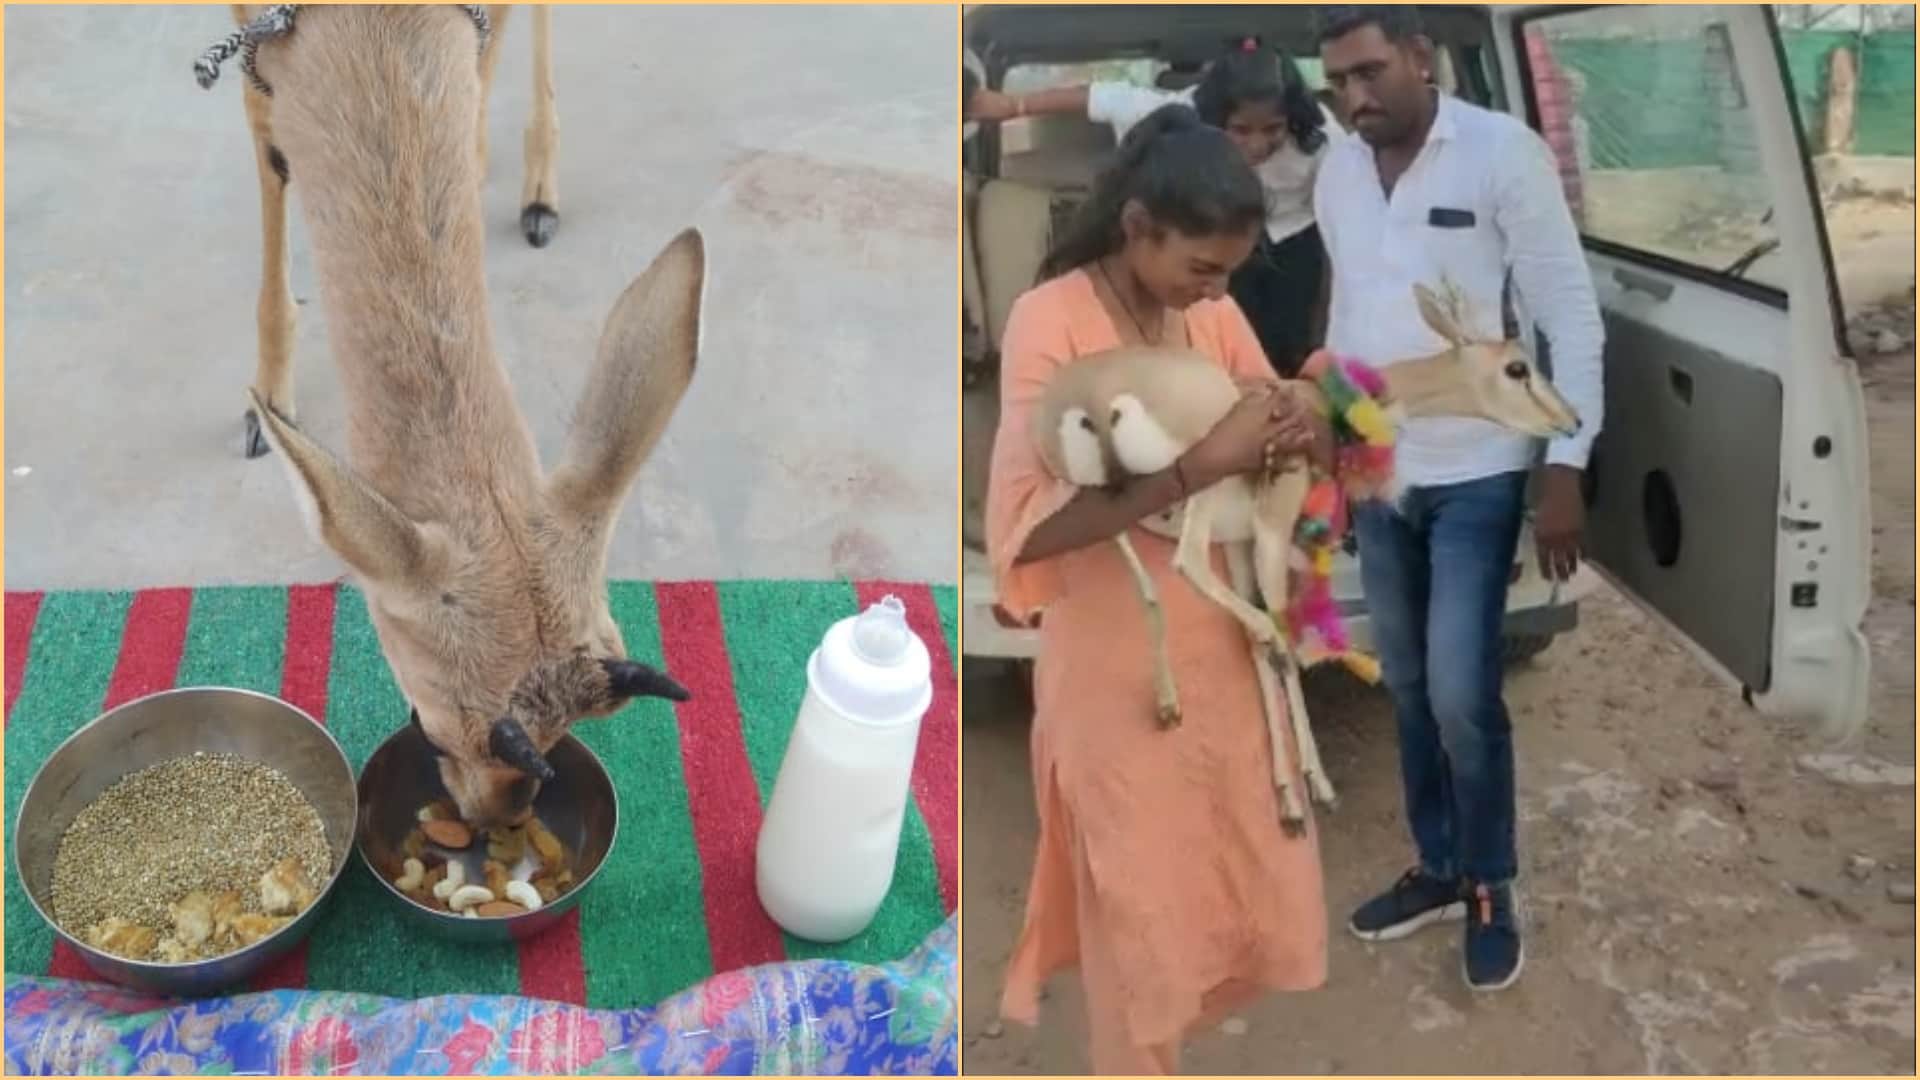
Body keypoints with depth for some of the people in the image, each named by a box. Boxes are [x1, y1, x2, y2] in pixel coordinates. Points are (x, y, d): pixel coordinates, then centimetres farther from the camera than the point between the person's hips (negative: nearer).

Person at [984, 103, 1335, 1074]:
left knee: (1254, 868, 19)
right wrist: (1198, 465, -32)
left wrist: (1303, 437, -16)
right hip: (1116, 661, -6)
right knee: (1140, 902, 8)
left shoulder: (1216, 317, 1)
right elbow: (1024, 526, -27)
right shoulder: (1049, 321, -17)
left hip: (1224, 642, 6)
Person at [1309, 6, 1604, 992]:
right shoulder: (1335, 174, 4)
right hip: (1377, 475, 5)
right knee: (1409, 689, 13)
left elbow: (1572, 318, -10)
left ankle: (1491, 892, 16)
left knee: (1461, 695, -5)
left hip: (1475, 475, -5)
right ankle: (1439, 869, 29)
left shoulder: (1503, 151, -11)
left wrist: (1566, 468, -15)